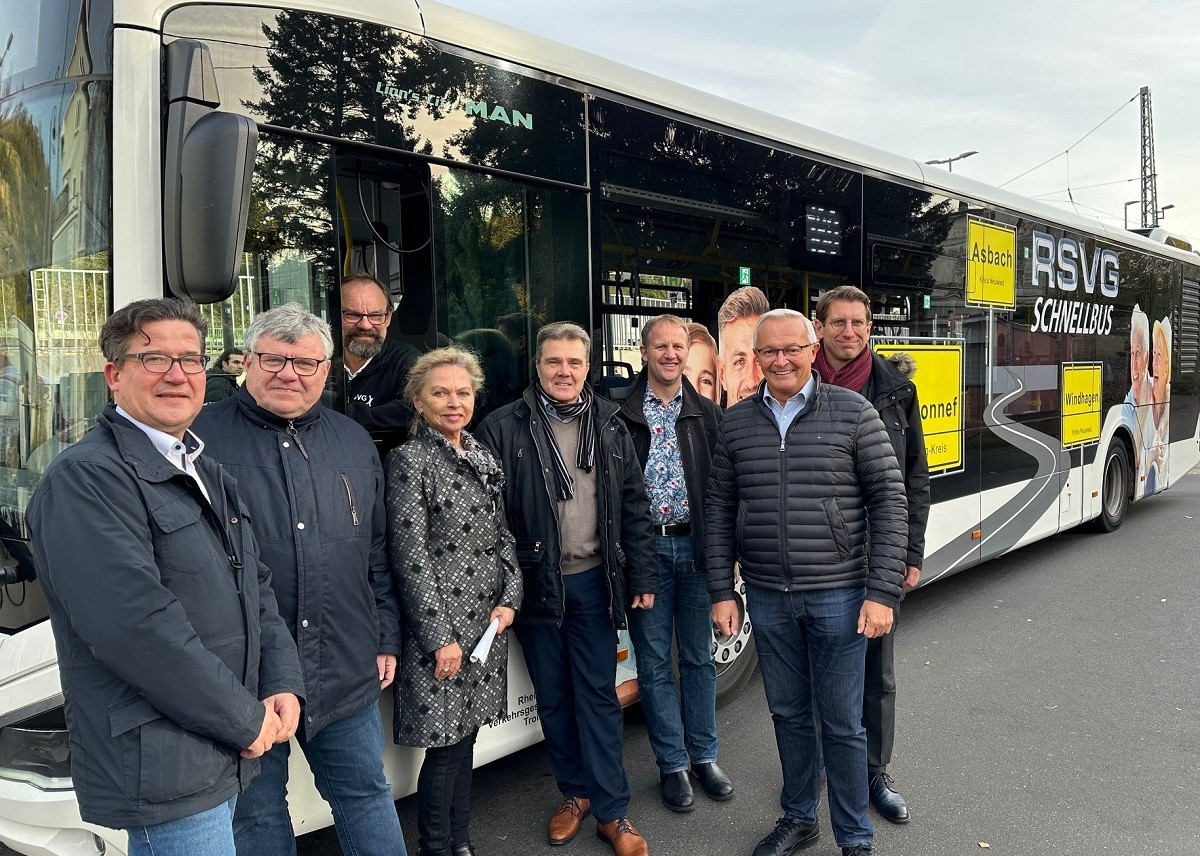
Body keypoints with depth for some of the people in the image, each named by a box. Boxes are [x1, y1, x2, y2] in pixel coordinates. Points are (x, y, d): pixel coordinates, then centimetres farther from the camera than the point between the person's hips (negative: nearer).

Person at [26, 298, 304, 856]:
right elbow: (136, 626, -25)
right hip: (162, 769, -9)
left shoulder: (204, 474, 14)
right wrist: (246, 720, -18)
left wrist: (284, 685, 0)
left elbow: (256, 588, 16)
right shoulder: (85, 479, -16)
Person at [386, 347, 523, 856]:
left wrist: (510, 600, -1)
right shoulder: (409, 461, -8)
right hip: (440, 626, -6)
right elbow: (410, 555, -13)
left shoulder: (483, 458, 11)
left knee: (465, 736, 15)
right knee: (445, 745, 0)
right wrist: (439, 637, -15)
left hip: (488, 621, 6)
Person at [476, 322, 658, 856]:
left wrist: (643, 577, 4)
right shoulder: (503, 429, -4)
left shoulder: (609, 426, 6)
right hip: (536, 585, -1)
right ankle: (574, 792, 31)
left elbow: (634, 506, 7)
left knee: (598, 696, 7)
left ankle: (612, 812, 16)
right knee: (552, 697, 13)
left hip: (594, 582, 1)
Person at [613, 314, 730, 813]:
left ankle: (703, 756, 28)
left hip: (695, 546, 2)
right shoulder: (622, 416, -2)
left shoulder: (707, 414, 6)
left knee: (698, 656, 13)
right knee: (654, 664, 7)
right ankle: (672, 764, 22)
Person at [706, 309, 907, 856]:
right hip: (767, 598, 3)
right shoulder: (735, 423, 4)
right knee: (788, 713, 17)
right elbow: (720, 510, 8)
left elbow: (889, 502, -6)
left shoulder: (853, 412, -6)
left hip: (838, 596, -3)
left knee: (841, 722, 7)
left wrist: (882, 593, -11)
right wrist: (722, 591, 4)